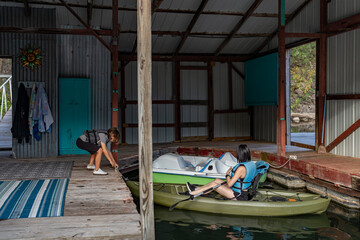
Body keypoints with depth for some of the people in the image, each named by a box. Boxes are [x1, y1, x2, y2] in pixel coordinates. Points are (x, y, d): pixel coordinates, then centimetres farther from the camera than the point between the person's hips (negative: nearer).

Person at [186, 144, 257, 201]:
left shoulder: (241, 168, -28)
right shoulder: (252, 164, 0)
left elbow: (229, 184, -24)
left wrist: (227, 174, -6)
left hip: (238, 196, -9)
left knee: (214, 184, -2)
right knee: (217, 180, 12)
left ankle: (192, 193, 12)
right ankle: (196, 189, 23)